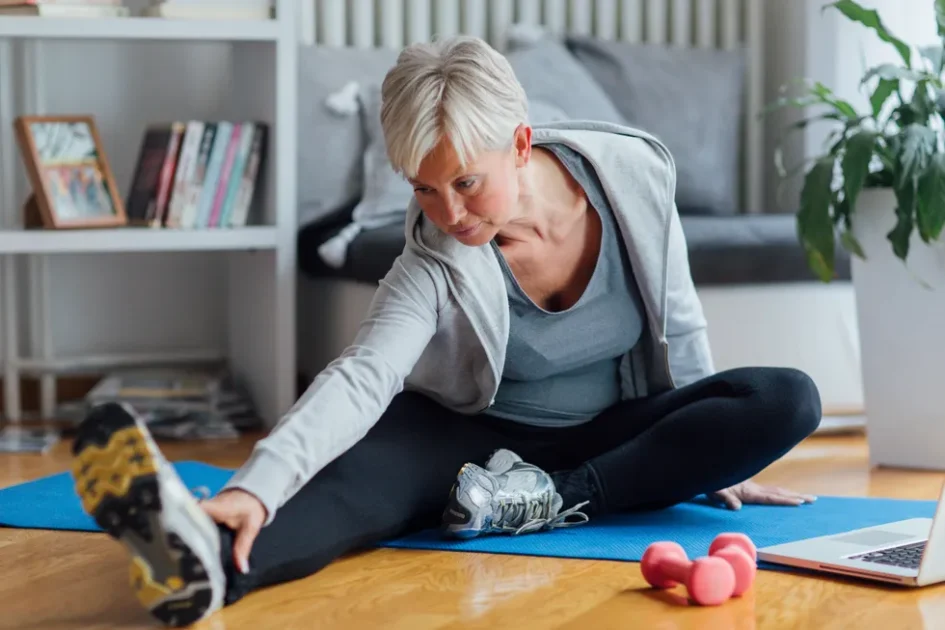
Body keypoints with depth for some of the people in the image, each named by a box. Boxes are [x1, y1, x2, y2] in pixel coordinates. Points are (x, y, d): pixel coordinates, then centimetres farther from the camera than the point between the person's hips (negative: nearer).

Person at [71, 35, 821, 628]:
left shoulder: (634, 175, -15)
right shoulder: (436, 263, -21)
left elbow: (679, 327, -1)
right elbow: (359, 378, -36)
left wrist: (714, 456, 6)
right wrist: (256, 487, -53)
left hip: (613, 444, 3)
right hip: (481, 442, -3)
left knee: (788, 401, -21)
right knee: (380, 458, -36)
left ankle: (548, 501, -30)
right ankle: (208, 562, -68)